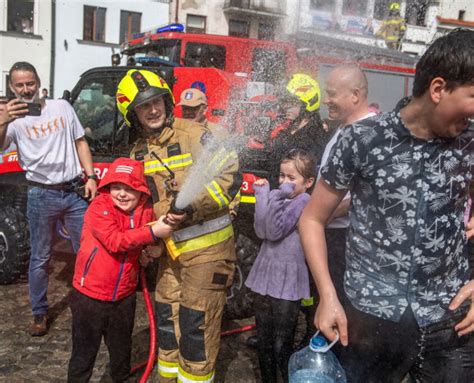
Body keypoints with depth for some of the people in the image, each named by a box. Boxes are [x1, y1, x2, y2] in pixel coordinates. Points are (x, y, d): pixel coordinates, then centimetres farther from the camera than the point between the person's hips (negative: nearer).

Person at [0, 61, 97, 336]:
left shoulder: (62, 107, 6)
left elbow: (80, 142, 11)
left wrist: (90, 176, 1)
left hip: (75, 191, 2)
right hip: (42, 196, -2)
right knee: (41, 258, 9)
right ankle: (40, 314, 22)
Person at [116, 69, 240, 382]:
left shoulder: (194, 134, -12)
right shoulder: (139, 153, 10)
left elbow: (229, 175, -16)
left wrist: (194, 207, -25)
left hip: (207, 245, -7)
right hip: (170, 248, 7)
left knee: (196, 322, 0)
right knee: (167, 319, 17)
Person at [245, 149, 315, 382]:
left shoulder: (303, 202, -10)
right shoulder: (281, 198, 9)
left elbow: (275, 232, -18)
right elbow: (261, 232, -4)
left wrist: (276, 198, -22)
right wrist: (263, 195, -6)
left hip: (287, 281, -7)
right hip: (265, 276, 7)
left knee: (282, 345, 1)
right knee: (264, 342, 17)